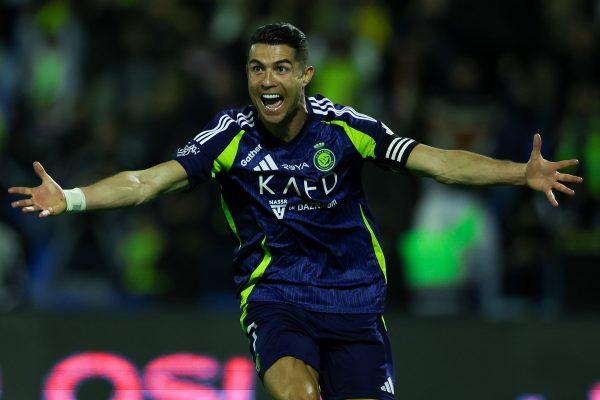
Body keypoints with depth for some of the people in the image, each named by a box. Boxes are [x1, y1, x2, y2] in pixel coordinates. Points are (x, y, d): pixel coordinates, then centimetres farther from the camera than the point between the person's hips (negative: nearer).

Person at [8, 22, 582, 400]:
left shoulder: (343, 128, -5)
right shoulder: (232, 135, -5)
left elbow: (437, 162, -7)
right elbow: (151, 180, -10)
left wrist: (523, 173, -17)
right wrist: (71, 199, -24)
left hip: (352, 298, 1)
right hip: (274, 295, -1)